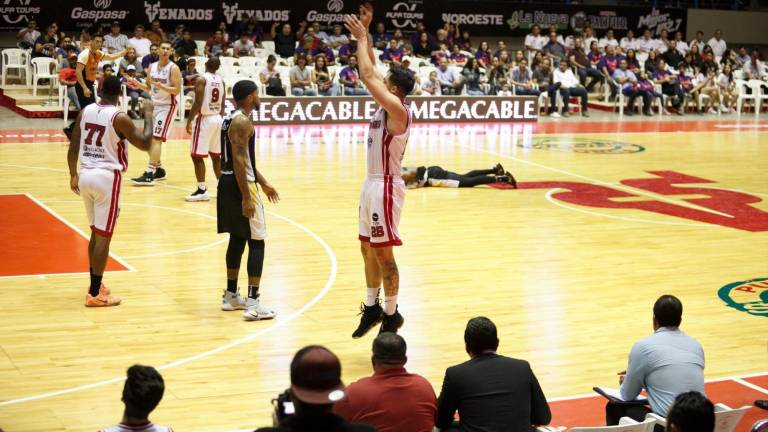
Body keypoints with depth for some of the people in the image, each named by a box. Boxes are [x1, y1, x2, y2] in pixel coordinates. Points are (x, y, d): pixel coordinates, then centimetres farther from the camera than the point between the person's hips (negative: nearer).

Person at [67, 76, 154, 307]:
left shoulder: (85, 112, 5)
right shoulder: (119, 117, -11)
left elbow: (73, 148, 9)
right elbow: (144, 143, -6)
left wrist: (73, 175, 20)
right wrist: (149, 115, 6)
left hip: (85, 175, 6)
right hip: (107, 177, -6)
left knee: (96, 232, 20)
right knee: (103, 236, 0)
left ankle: (95, 285, 28)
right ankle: (95, 294, 2)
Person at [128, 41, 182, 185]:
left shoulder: (173, 68, -12)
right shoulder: (152, 66, 8)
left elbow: (177, 90, -18)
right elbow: (149, 88, 16)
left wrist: (159, 85, -29)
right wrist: (138, 84, -3)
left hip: (167, 107, -8)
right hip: (154, 105, 8)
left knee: (157, 139, -15)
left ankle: (149, 175, -18)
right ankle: (159, 170, 24)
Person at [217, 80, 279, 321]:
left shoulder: (231, 119, 15)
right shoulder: (242, 121, -17)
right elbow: (239, 161, -24)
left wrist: (263, 183, 26)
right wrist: (246, 197, -25)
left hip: (227, 183, 10)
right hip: (240, 185, -10)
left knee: (237, 239, 18)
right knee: (256, 242, -5)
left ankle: (231, 296, 25)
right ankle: (252, 303, -8)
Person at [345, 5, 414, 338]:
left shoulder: (398, 109, -18)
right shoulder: (386, 106, 7)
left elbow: (367, 75, -22)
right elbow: (370, 72, 15)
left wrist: (361, 38, -13)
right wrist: (364, 32, 9)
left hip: (386, 187, -10)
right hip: (372, 184, 10)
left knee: (383, 252, -3)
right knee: (368, 249, 15)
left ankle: (391, 314, 7)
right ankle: (372, 307, 26)